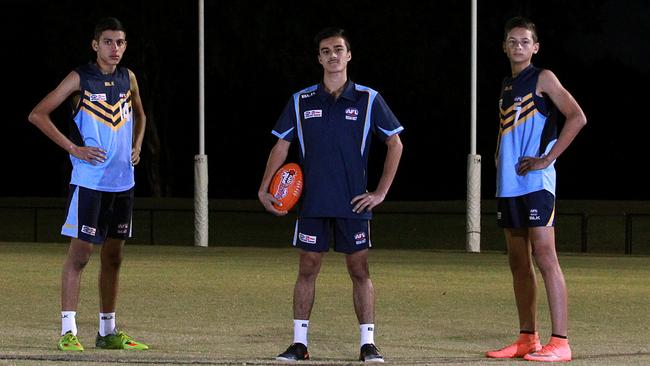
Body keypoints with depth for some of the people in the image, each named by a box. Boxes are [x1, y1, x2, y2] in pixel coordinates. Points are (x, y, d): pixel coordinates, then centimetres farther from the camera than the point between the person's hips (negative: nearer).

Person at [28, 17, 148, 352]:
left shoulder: (128, 78, 9)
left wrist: (136, 147, 12)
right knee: (80, 251, -7)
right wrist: (73, 148, -13)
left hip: (123, 182, 6)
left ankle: (108, 331, 18)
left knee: (114, 255, 10)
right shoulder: (80, 78, -7)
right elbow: (37, 115, -9)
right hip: (89, 181, -6)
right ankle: (67, 330, -6)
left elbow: (139, 115, 28)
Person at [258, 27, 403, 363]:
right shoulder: (301, 101, 4)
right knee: (307, 269, 3)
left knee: (359, 271, 1)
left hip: (353, 203, -1)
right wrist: (264, 189, 1)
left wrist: (381, 192, 1)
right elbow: (281, 146, 10)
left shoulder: (368, 100, 0)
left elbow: (395, 143, 6)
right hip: (312, 202, 1)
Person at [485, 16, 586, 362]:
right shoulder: (506, 86, 18)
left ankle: (559, 342, -17)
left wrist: (547, 158, -16)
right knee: (518, 261, 10)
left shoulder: (543, 79, -5)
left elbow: (577, 117, -15)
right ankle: (527, 339, 16)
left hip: (536, 182, -8)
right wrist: (499, 158, 14)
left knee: (544, 256, -13)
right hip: (508, 184, 8)